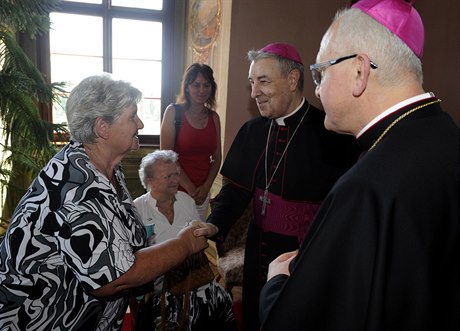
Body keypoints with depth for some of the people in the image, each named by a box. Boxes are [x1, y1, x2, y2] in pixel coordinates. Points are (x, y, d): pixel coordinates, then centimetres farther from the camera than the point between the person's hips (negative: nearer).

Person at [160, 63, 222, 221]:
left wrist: (206, 187, -4)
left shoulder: (214, 117, 6)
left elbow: (217, 158, 10)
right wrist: (190, 189, -10)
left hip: (203, 193, 4)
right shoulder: (174, 111, -5)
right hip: (175, 190, -4)